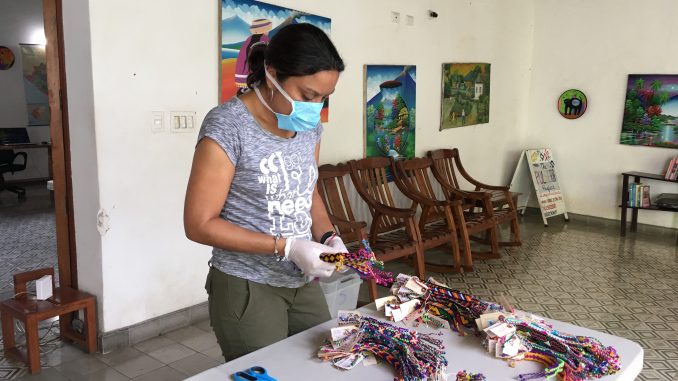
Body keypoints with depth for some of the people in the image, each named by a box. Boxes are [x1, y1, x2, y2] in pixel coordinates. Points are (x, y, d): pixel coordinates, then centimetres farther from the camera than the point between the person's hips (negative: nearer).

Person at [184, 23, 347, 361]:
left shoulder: (310, 125, 2)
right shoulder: (227, 126, -18)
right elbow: (200, 224, -18)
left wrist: (328, 237, -6)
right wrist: (287, 247, -22)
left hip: (303, 283, 6)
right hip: (247, 288, -6)